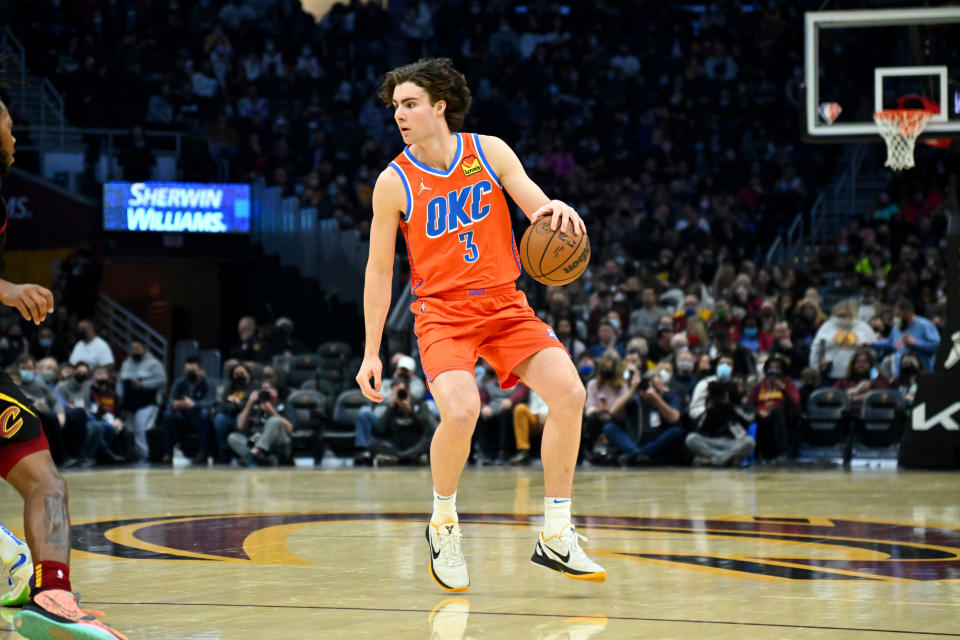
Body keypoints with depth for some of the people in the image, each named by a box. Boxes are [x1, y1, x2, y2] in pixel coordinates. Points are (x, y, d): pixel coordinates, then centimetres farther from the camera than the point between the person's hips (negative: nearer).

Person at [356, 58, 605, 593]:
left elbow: (540, 209, -3)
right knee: (461, 411, -29)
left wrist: (557, 210, -30)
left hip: (504, 303, 3)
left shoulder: (490, 152, -1)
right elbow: (379, 270, 1)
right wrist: (372, 353, -1)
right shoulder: (394, 183, -4)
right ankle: (444, 526, 0)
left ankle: (557, 538, -3)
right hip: (443, 311, -3)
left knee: (569, 393, -15)